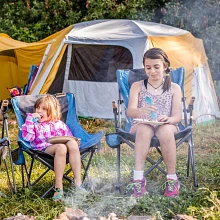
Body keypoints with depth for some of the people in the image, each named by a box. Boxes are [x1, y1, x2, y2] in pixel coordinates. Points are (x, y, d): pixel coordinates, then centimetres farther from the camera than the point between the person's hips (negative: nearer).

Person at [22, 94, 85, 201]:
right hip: (44, 148, -3)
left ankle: (77, 181, -36)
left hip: (62, 145, 3)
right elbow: (27, 137, 3)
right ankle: (58, 187, -38)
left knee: (72, 143, -33)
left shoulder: (59, 124, 26)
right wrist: (31, 119, 1)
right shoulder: (34, 124, 21)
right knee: (61, 147, -37)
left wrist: (74, 142, 0)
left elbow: (69, 136, 23)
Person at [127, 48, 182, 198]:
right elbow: (130, 111, -8)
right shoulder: (137, 87, 7)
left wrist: (168, 119, -26)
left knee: (166, 131, -37)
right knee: (144, 129, -37)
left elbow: (178, 116, -1)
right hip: (141, 126, 0)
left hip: (166, 127, 0)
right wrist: (141, 111, -34)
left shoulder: (174, 88, 8)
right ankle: (138, 178, -39)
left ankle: (172, 179, -26)